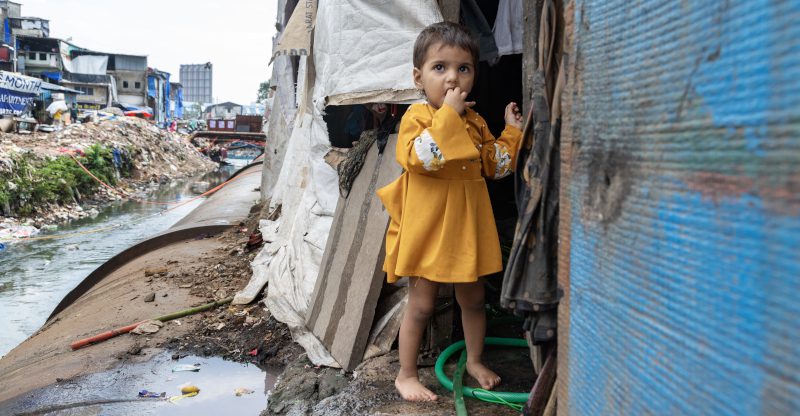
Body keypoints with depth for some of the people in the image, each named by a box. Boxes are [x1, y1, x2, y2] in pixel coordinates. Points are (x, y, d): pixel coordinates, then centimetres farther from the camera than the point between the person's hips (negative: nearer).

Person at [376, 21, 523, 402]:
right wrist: (448, 115, -28)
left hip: (468, 228, 6)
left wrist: (511, 131, 7)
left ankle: (475, 359, 40)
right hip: (428, 229, -6)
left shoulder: (476, 122, 8)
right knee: (421, 305, 4)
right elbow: (419, 157, -29)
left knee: (473, 300, 18)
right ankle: (406, 375, 21)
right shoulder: (416, 117, -11)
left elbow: (494, 164, 15)